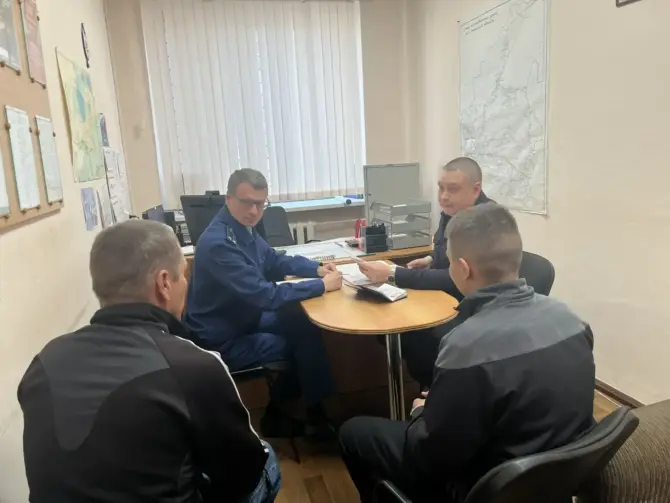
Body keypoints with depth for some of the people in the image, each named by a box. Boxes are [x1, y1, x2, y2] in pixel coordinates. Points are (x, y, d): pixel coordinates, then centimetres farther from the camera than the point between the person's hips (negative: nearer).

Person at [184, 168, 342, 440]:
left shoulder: (244, 228, 0)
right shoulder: (218, 243, -30)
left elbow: (275, 261, 15)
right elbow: (266, 296, -32)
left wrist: (317, 269, -1)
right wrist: (322, 285, -23)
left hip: (243, 319, 9)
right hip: (224, 341, -9)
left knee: (303, 324, 8)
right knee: (308, 340, -7)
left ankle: (277, 412, 20)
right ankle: (316, 419, 16)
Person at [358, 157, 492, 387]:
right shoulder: (450, 211, 1)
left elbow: (456, 279, -31)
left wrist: (392, 274, -33)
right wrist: (431, 260, 3)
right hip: (449, 298, 9)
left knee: (413, 333, -26)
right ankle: (427, 384, 15)